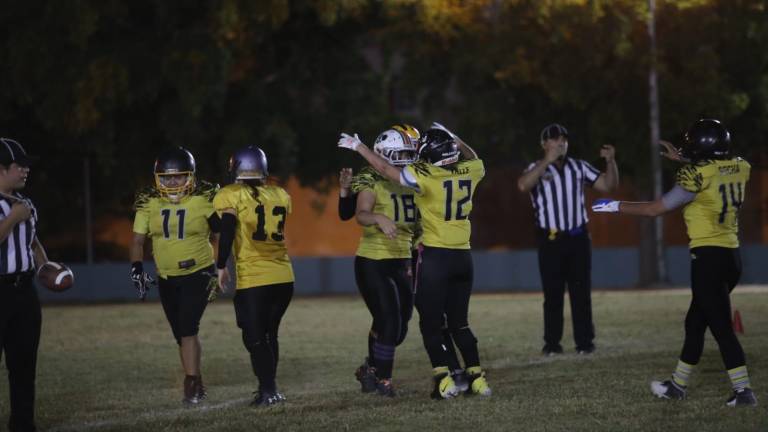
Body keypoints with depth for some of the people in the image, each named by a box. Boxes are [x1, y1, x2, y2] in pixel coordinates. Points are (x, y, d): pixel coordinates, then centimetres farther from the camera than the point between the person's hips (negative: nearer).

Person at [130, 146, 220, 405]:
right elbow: (138, 240, 2)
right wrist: (137, 268, -10)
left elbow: (221, 236, -2)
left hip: (198, 274, -4)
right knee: (181, 334, 12)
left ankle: (192, 384, -14)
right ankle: (196, 386, 25)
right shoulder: (149, 203, -4)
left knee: (188, 329, -18)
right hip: (166, 278, 4)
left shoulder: (205, 201, -11)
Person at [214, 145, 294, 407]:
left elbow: (227, 231, -15)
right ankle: (268, 387, 25)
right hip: (283, 276, 5)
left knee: (255, 339, 2)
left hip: (253, 279, -5)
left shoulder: (231, 196, -4)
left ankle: (269, 391, -6)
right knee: (269, 334, 20)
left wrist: (221, 266, -8)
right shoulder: (280, 196, 11)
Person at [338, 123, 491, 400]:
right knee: (459, 322, 15)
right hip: (463, 256, 5)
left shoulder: (425, 177, -13)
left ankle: (444, 380, -5)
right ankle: (477, 378, 11)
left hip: (435, 256, -5)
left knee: (431, 323, 3)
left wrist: (359, 147, 7)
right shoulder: (469, 171, 1)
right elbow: (472, 158, 27)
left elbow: (386, 169, -3)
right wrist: (454, 140, 31)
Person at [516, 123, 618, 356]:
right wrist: (547, 161, -30)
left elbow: (608, 185, 7)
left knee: (581, 292, 3)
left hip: (578, 238, 2)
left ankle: (585, 341, 8)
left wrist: (610, 161, -9)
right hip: (551, 240, -2)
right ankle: (552, 343, 6)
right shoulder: (537, 169, -2)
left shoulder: (579, 167, 8)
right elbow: (523, 186, -25)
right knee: (553, 294, 1)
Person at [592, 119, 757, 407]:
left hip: (709, 256, -8)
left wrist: (616, 207, 4)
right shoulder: (739, 168, 7)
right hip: (732, 255, 8)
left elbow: (656, 209, -7)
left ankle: (743, 391, -9)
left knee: (721, 327, -6)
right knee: (695, 322, 18)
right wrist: (683, 160, 39)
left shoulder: (698, 174, -13)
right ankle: (678, 385, 28)